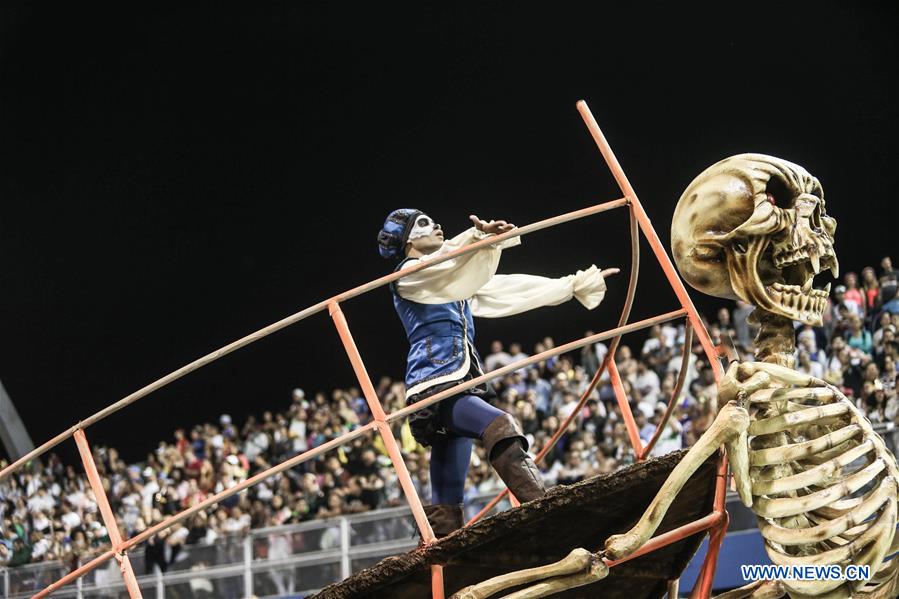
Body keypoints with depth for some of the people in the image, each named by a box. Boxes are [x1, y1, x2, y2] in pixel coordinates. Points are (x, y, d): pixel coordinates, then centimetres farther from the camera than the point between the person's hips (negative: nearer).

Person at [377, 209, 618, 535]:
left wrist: (576, 285, 27)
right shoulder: (409, 275, 3)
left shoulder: (453, 281, 29)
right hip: (436, 388, -9)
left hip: (461, 388, 9)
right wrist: (480, 238, -38)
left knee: (446, 506, 0)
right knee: (500, 426, -34)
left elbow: (511, 289, 28)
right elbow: (450, 262, -19)